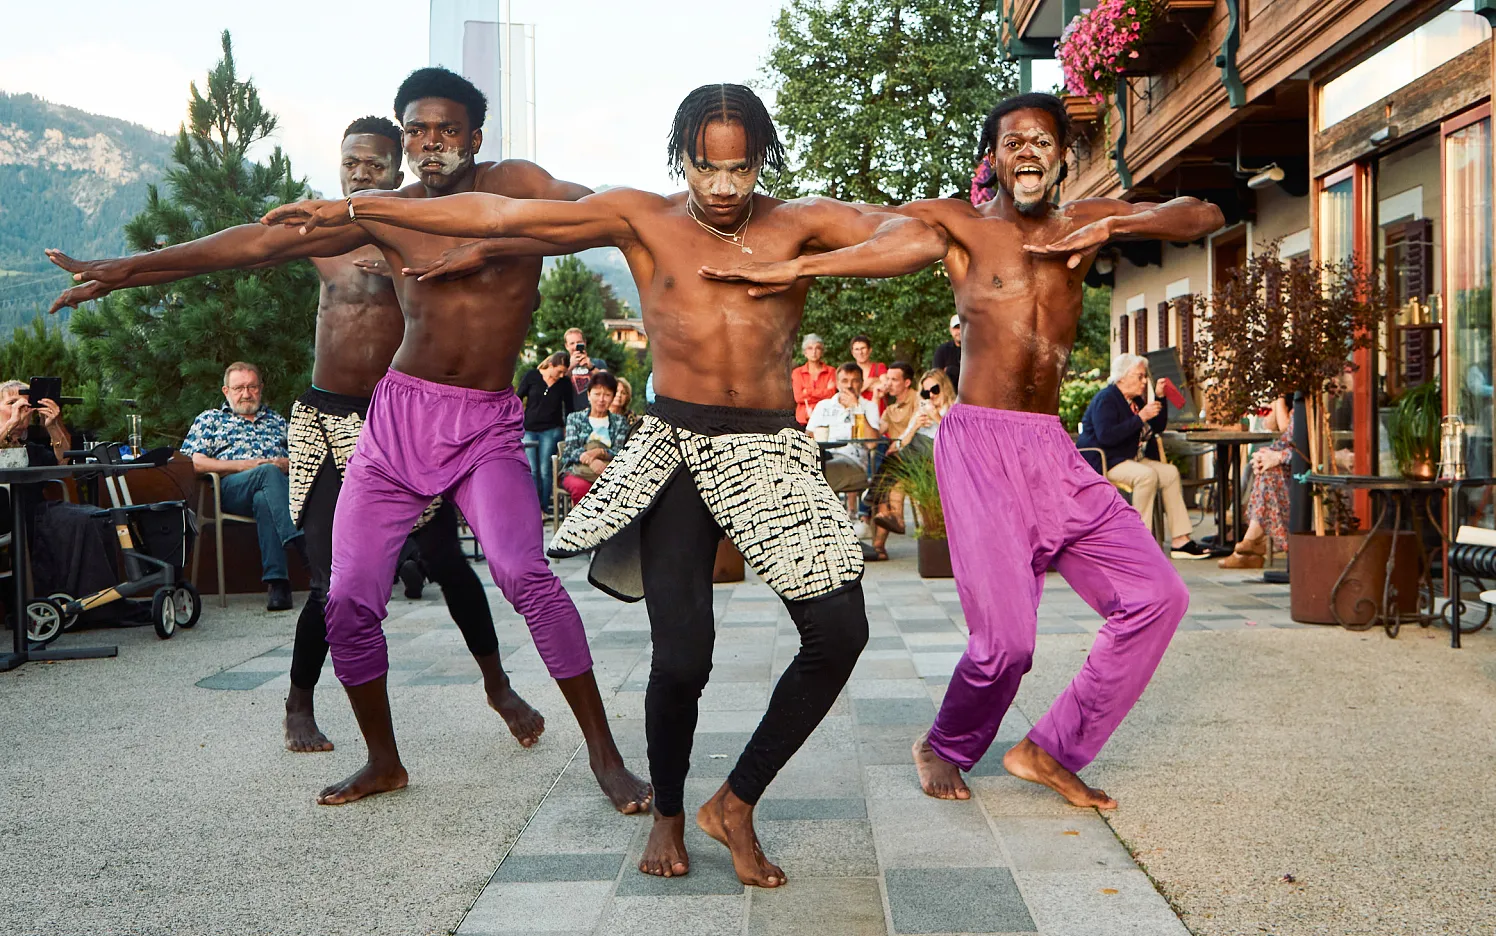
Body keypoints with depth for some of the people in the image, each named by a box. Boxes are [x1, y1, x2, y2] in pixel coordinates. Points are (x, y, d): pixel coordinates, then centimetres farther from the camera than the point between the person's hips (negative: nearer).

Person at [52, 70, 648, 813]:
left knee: (523, 572, -25)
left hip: (488, 425, -3)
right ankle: (383, 762, 21)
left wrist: (482, 251, -21)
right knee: (348, 599, 0)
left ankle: (604, 753, -13)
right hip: (400, 412, 4)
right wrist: (129, 267, 3)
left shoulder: (512, 185, -2)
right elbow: (260, 242, 4)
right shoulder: (383, 212, 4)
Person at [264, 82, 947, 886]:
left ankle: (736, 803, 11)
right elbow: (497, 215, 0)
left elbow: (920, 241, -10)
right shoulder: (643, 220, 2)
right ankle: (668, 814, 23)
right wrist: (352, 210, 0)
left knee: (840, 632, -9)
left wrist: (796, 268, -14)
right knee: (681, 657, -7)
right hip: (676, 449, -1)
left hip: (770, 450, 2)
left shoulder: (801, 223, 3)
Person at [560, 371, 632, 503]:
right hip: (576, 472, 0)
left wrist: (599, 452, -22)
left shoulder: (620, 422, 16)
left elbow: (620, 452, 2)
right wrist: (591, 461, -22)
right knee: (581, 487, -38)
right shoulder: (574, 418, 15)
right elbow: (570, 450, 0)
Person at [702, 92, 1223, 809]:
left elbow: (1203, 217, 6)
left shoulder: (1082, 222, 13)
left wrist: (1113, 226, -10)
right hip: (980, 443, -5)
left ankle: (1050, 751, 12)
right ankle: (945, 749, 20)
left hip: (1054, 448, 6)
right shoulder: (957, 224, 3)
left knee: (1157, 596, -2)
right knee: (1004, 638, -13)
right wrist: (787, 267, -22)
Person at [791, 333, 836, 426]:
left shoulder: (831, 371, 9)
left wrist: (808, 392, -3)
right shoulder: (797, 372, 11)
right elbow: (798, 397, -1)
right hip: (804, 418, 0)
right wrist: (823, 392, -2)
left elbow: (831, 394, -2)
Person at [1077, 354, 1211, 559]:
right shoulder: (1105, 399, -12)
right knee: (1147, 475, -32)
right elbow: (1106, 436, -27)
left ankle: (1180, 541, -11)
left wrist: (1159, 397, 5)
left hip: (1131, 459, 9)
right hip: (1102, 463, -9)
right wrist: (1141, 417, -25)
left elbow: (1158, 427, 18)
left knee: (1170, 472, -9)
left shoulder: (1135, 399, 17)